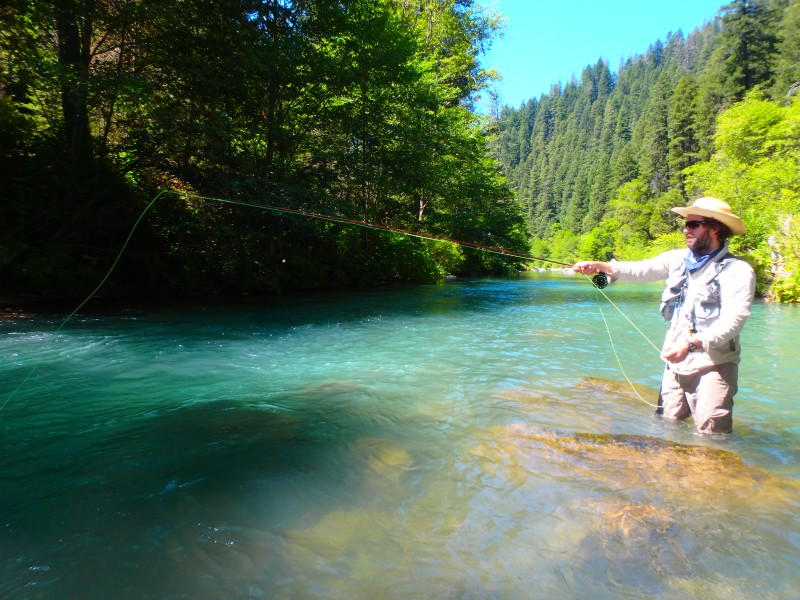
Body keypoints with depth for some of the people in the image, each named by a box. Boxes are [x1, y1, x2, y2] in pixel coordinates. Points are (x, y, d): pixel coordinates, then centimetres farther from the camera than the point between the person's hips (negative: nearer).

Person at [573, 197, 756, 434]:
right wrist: (599, 266, -11)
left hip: (712, 365, -5)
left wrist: (692, 343, -32)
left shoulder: (737, 270, -10)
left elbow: (733, 320, -20)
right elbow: (641, 270, 2)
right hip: (676, 364, 5)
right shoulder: (678, 259, 9)